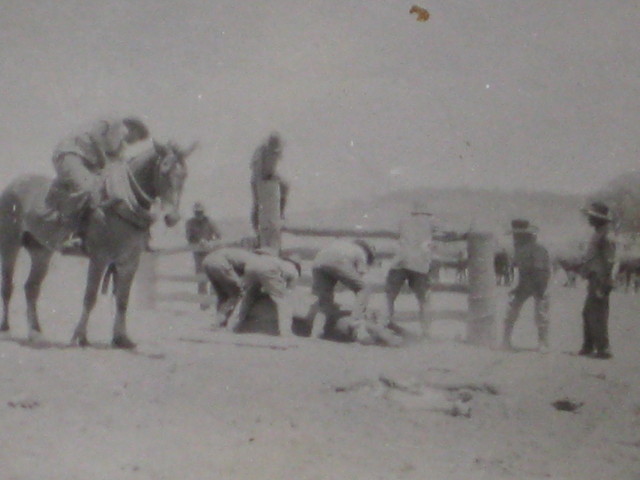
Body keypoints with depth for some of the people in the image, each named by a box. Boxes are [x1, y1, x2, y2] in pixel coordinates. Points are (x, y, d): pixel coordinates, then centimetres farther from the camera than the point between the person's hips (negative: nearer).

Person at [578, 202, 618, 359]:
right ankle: (588, 346, 23)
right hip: (594, 282, 10)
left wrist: (605, 285, -22)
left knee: (598, 316, -8)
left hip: (600, 282, -10)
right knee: (588, 314, 15)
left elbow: (610, 263, -19)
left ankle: (603, 349, -5)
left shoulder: (606, 238, -15)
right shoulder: (597, 234, 16)